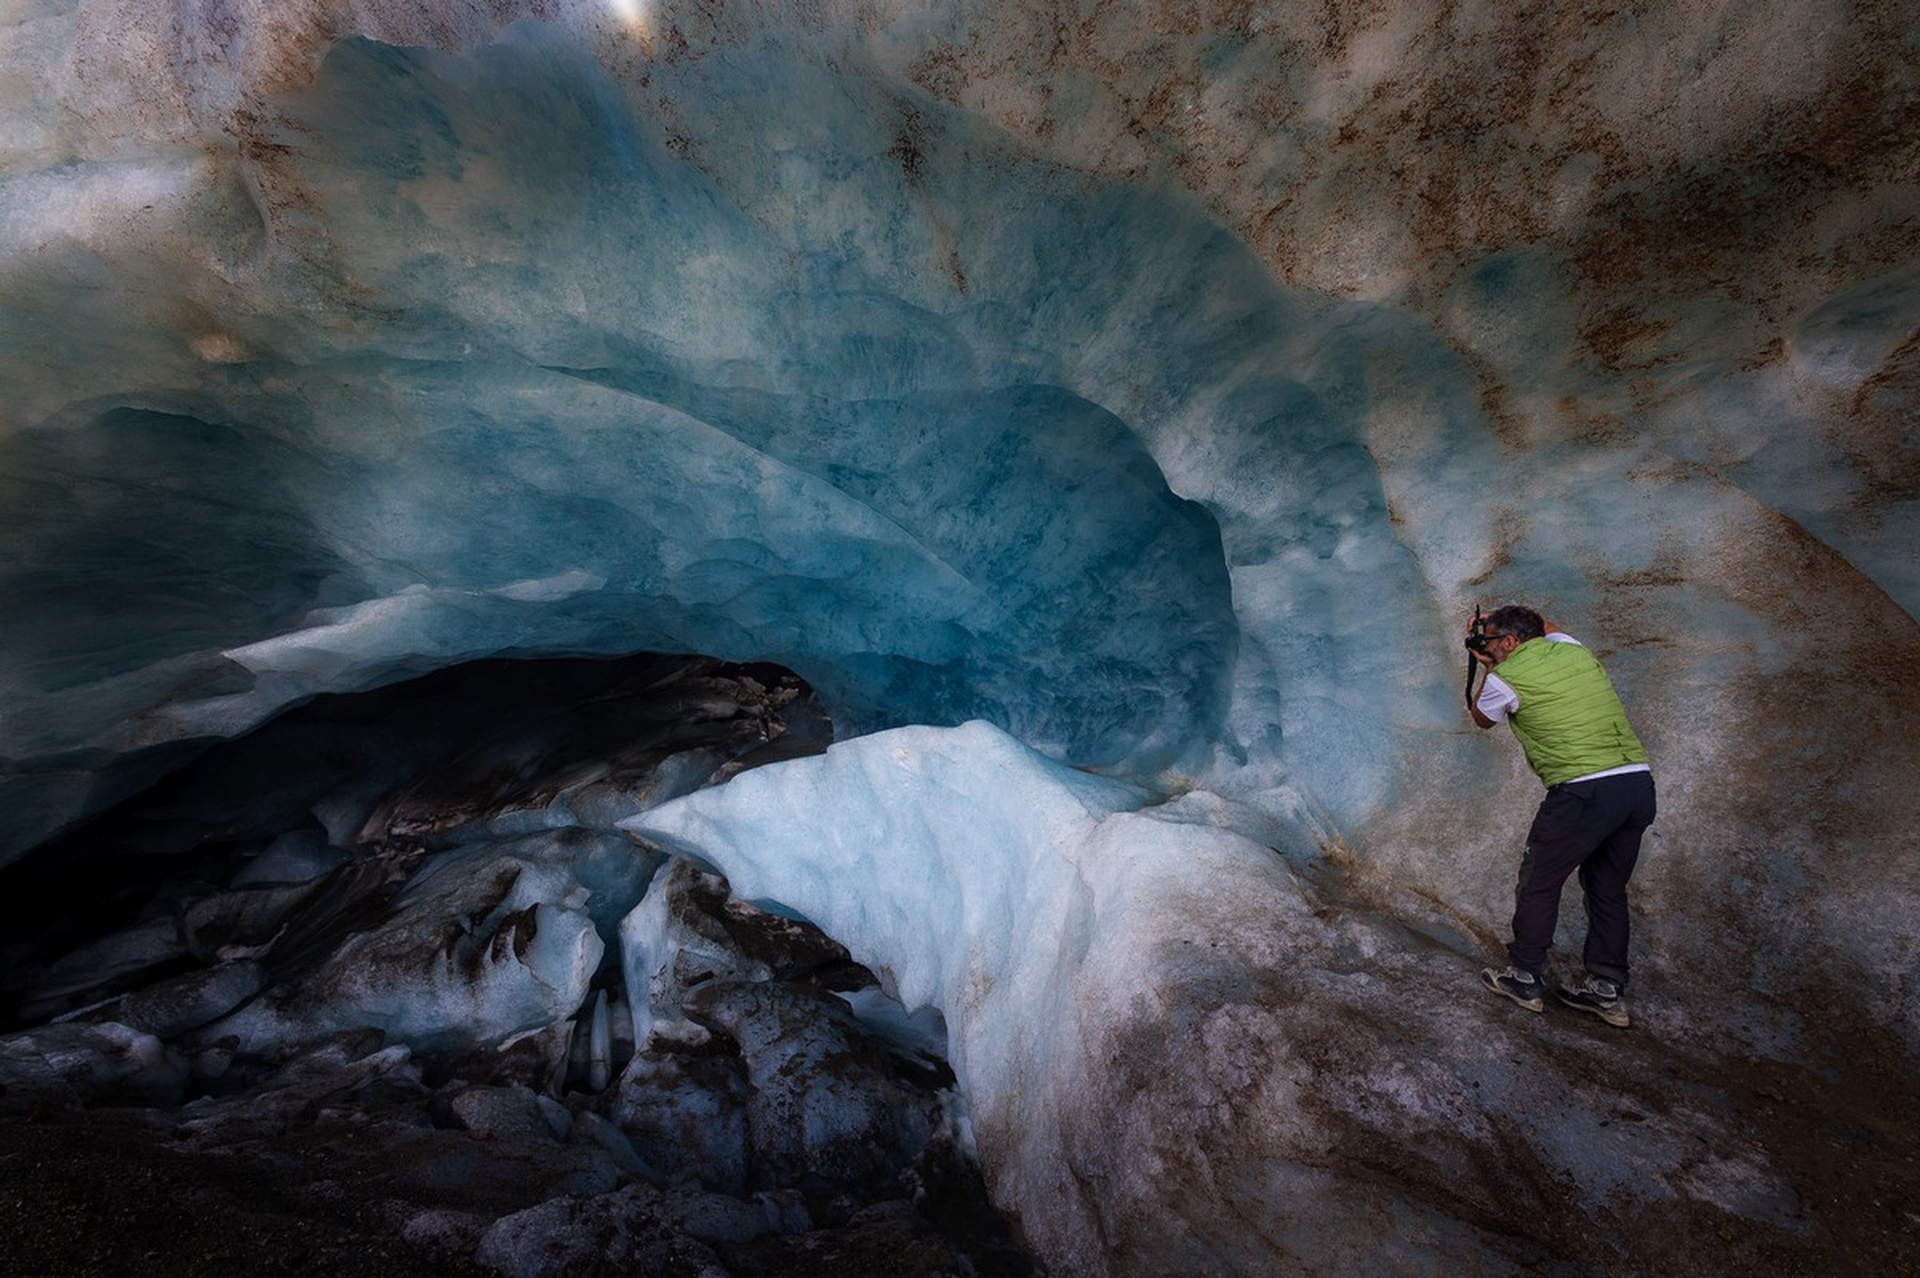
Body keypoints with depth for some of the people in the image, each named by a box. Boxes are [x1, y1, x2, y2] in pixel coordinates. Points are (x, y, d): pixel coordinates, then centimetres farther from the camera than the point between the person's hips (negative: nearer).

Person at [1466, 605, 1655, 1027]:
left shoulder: (1505, 678, -5)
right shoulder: (1575, 650, 13)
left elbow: (1481, 718, 17)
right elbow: (1548, 627, 39)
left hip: (1584, 790, -7)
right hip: (1639, 782, 7)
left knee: (1539, 885, 9)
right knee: (1608, 888, 19)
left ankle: (1525, 979, 20)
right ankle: (1607, 991, 27)